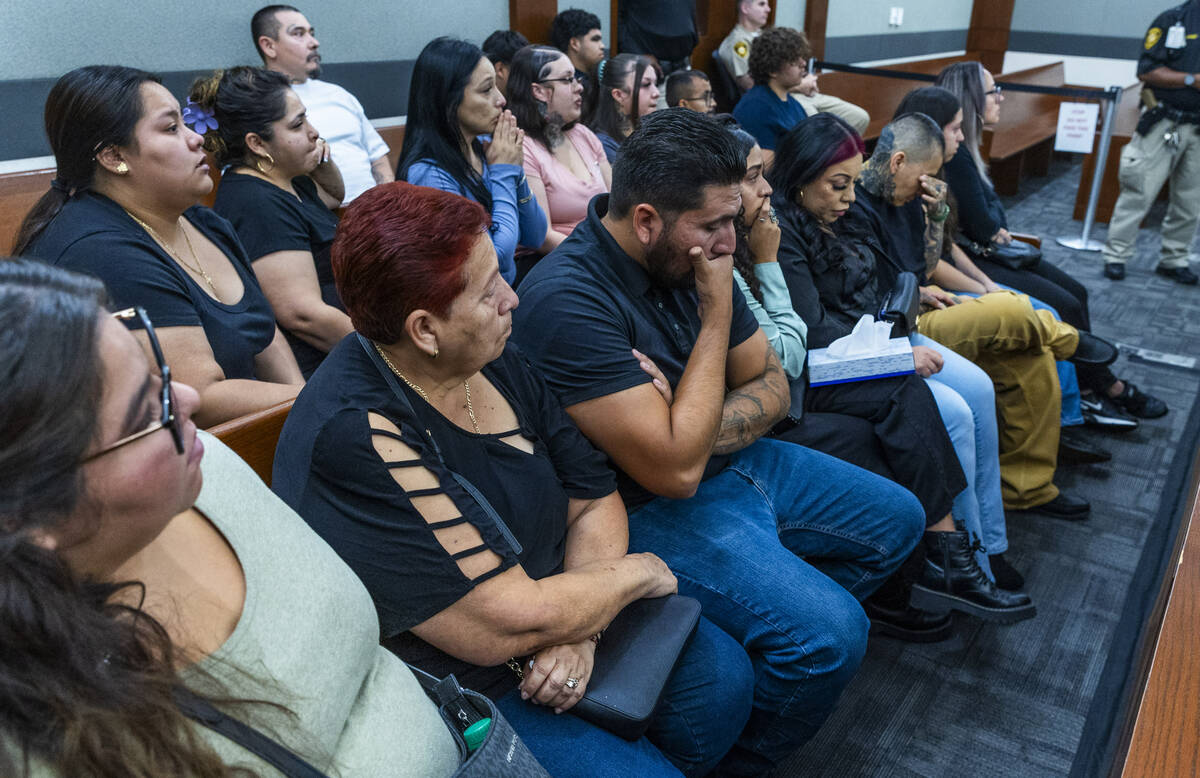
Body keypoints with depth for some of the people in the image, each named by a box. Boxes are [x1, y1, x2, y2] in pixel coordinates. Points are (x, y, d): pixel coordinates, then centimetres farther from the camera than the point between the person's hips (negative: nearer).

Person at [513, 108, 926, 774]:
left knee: (896, 519, 15)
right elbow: (674, 468, -29)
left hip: (734, 460, 9)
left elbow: (772, 384, 6)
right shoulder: (567, 299, -28)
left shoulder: (694, 259, -2)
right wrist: (716, 314, -23)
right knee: (830, 633, -23)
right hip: (650, 508, -8)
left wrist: (706, 426, -17)